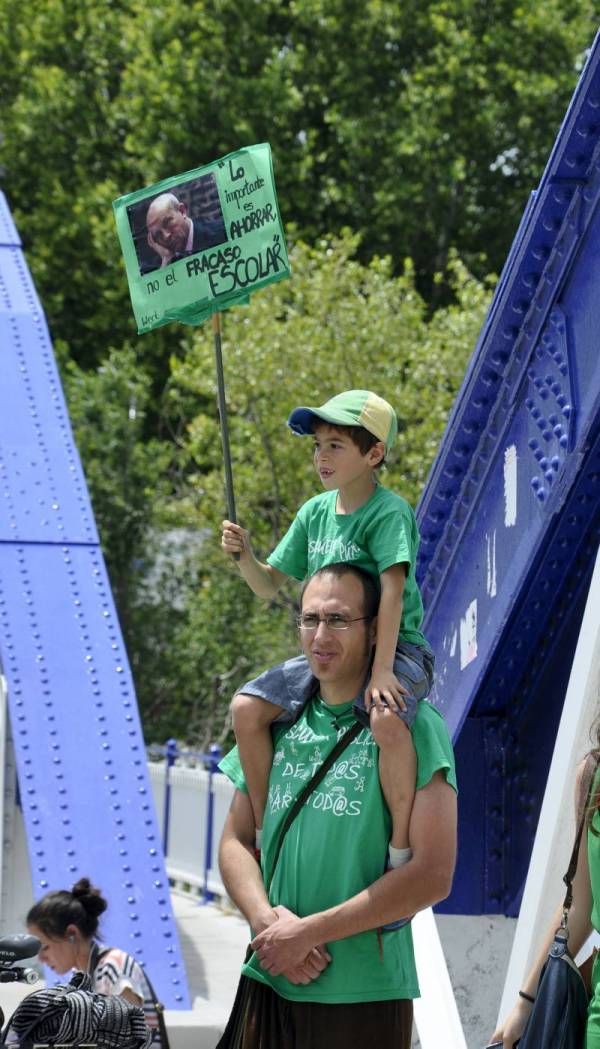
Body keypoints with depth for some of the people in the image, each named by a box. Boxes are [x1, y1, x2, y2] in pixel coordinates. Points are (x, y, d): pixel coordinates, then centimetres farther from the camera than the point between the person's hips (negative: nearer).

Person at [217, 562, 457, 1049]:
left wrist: (309, 932, -13)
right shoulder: (279, 722, 10)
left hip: (364, 994, -4)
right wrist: (266, 920, -7)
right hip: (267, 985, 4)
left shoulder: (412, 725, -6)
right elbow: (236, 841, 13)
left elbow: (432, 876, -13)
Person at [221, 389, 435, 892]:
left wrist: (381, 670, -33)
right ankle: (266, 833, 1)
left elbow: (393, 588, -24)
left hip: (397, 648, -7)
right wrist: (244, 554, -6)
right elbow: (269, 584, 17)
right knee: (247, 708, -12)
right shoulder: (315, 512, 10)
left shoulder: (388, 511, -12)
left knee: (386, 717, -39)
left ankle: (401, 851, -29)